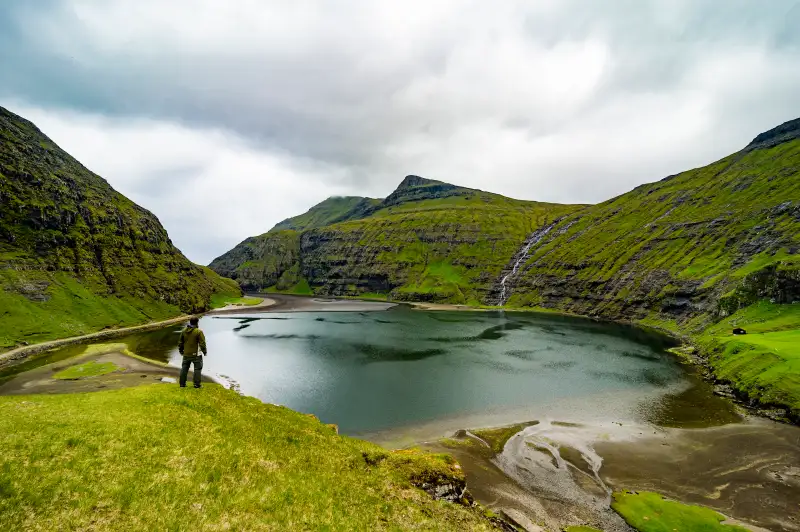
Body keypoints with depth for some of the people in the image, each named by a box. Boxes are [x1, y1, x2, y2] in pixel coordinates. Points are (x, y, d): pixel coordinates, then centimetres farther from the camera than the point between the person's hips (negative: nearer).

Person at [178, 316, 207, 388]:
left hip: (186, 354, 5)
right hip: (196, 354, -5)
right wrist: (204, 351, 1)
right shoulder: (199, 332, -16)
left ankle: (182, 384, 21)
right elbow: (202, 343, -15)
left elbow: (180, 342, 10)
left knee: (184, 368, 16)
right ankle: (196, 384, 5)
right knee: (198, 368, 5)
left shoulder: (184, 331, 1)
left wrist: (180, 350, 25)